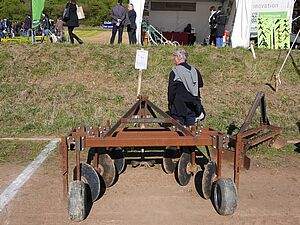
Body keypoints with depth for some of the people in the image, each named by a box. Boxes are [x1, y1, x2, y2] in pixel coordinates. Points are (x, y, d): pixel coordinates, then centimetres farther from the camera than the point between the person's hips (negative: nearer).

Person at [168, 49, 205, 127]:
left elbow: (171, 91, -8)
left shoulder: (174, 72, -10)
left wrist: (170, 105, 0)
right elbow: (200, 85, 14)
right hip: (193, 108, 5)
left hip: (179, 108, -5)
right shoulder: (195, 71, 7)